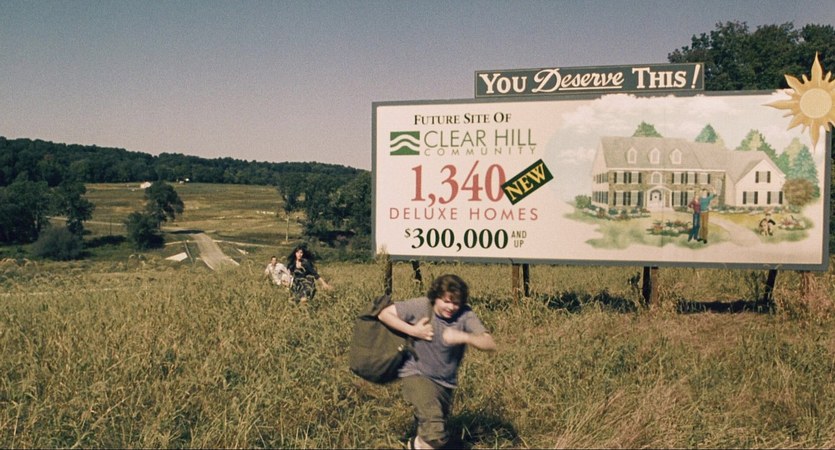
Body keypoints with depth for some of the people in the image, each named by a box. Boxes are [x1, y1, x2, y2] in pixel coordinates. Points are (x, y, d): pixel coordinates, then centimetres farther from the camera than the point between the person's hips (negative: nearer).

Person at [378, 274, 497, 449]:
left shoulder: (465, 315, -14)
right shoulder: (421, 306, -16)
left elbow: (490, 344, -22)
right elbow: (384, 314, -9)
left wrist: (463, 337, -38)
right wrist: (413, 331, -18)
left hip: (445, 383, 4)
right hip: (417, 374, -4)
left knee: (437, 435, 20)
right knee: (436, 432, -23)